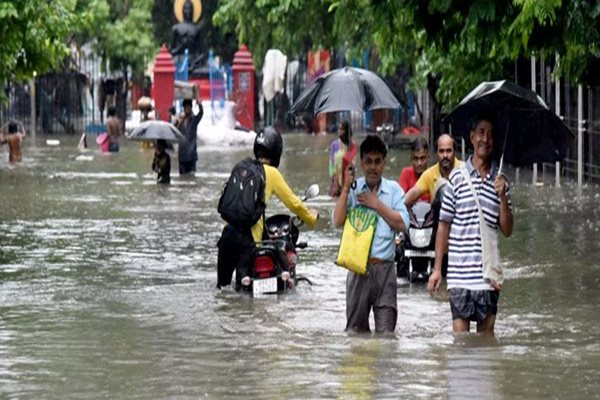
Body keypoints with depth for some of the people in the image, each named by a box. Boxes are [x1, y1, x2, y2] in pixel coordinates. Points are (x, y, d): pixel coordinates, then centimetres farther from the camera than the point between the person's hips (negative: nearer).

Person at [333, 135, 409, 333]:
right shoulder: (353, 189, 6)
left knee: (386, 330, -4)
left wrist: (376, 204, -7)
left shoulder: (393, 189, 7)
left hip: (385, 267, 0)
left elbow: (402, 224, -2)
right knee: (356, 328, 6)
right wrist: (346, 188, -8)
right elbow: (338, 222, -6)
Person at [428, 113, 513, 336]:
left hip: (488, 274, 2)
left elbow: (507, 231, 5)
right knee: (460, 332, -2)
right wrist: (437, 268, 2)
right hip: (459, 273, -2)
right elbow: (444, 226, 5)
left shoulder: (500, 182, 6)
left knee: (487, 331, 5)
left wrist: (502, 197, -10)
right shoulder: (457, 178, 1)